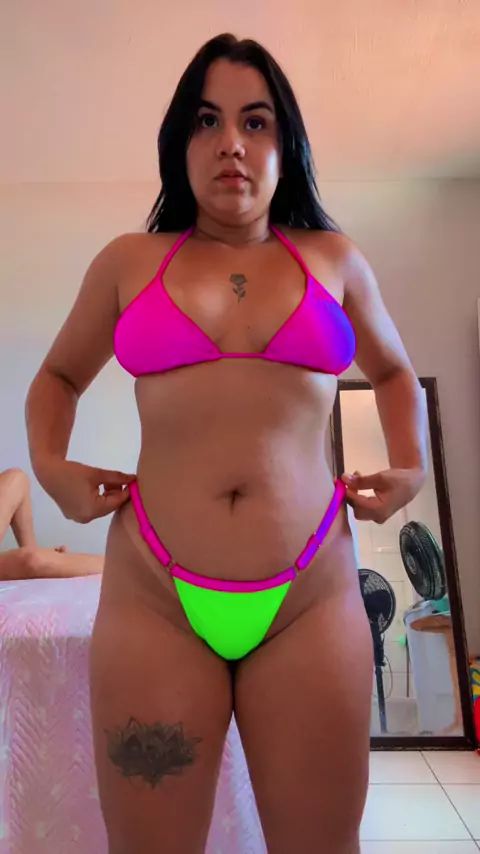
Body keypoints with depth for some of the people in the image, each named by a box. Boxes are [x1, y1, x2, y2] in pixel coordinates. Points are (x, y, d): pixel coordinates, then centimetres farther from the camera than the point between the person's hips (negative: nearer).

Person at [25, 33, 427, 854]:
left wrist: (411, 469, 10)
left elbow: (393, 369, 26)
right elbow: (58, 376, 22)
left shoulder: (334, 258, 10)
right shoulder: (127, 261, 8)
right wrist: (49, 464, 3)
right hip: (153, 595, 0)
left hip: (313, 594, 1)